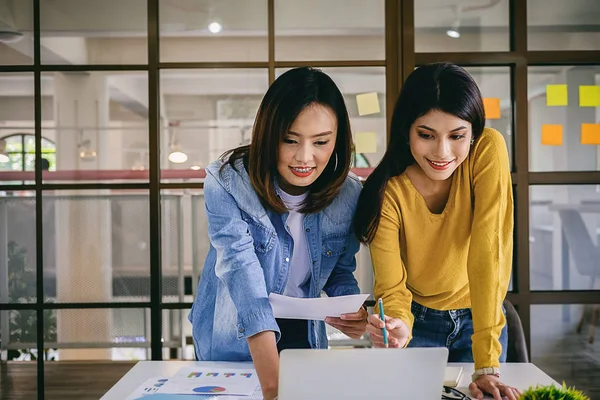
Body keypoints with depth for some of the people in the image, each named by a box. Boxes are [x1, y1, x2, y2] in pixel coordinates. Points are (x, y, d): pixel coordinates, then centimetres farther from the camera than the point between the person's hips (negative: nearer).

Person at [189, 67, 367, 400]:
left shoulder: (348, 193, -14)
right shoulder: (226, 184, -26)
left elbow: (340, 271, 1)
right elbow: (243, 273, -36)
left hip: (304, 337, 3)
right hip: (232, 342, -2)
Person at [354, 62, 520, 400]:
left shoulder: (488, 151, -24)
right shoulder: (388, 191, -22)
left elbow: (489, 253, -29)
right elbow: (391, 286, -23)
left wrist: (487, 365, -33)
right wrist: (397, 328, -47)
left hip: (479, 318, 0)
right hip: (419, 323, 0)